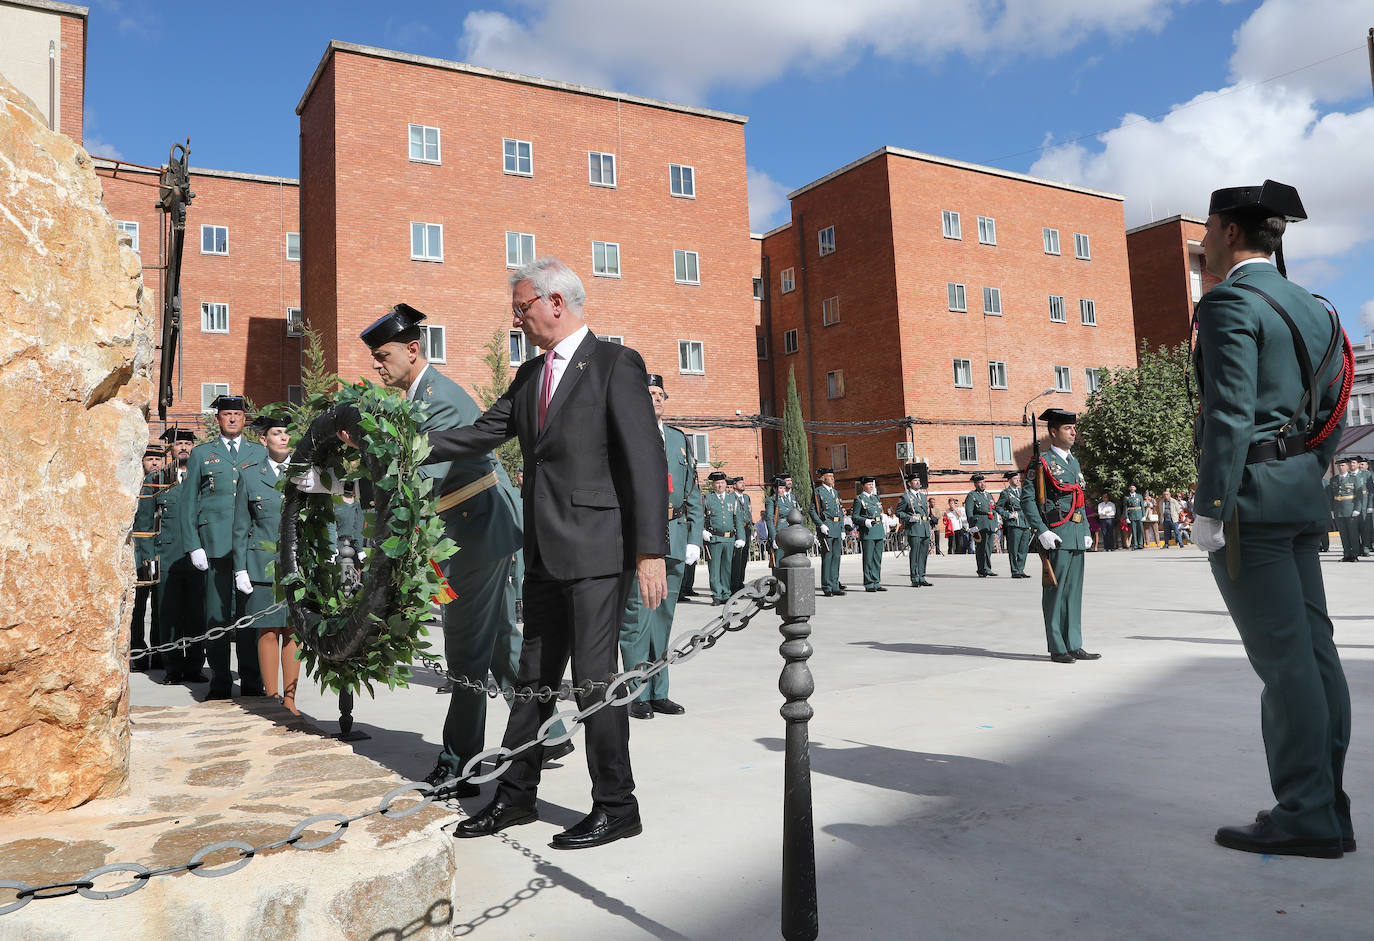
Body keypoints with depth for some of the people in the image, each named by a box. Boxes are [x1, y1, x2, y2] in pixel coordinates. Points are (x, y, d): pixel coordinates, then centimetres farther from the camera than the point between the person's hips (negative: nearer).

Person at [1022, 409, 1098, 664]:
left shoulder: (1074, 462, 18)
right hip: (1056, 536, -8)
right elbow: (1028, 501, -11)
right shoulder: (1041, 463, -6)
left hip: (1077, 536, 8)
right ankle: (1057, 648, 4)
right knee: (1056, 591, -3)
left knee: (1074, 591, 10)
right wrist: (1042, 532, -18)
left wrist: (1086, 530, 14)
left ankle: (1074, 646, 17)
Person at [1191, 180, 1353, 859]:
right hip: (1301, 497, 9)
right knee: (1312, 649, 9)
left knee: (1282, 656, -6)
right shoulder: (1312, 308, 19)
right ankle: (1329, 811, 16)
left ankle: (1305, 816, 1)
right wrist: (1302, 481, 21)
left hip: (1249, 497, -9)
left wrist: (1208, 509, -17)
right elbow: (1331, 417, 18)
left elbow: (1230, 414, -19)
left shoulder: (1230, 304, -10)